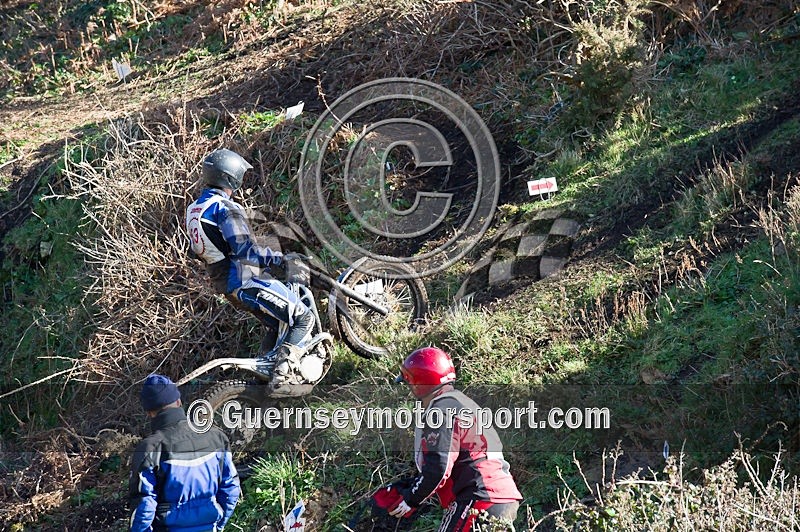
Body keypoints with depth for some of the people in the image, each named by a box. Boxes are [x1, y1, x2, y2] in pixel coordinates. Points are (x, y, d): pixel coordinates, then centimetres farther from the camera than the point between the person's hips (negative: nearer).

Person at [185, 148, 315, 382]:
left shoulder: (194, 209, 9)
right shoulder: (225, 209, -20)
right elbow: (245, 251, -27)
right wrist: (278, 258, -19)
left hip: (226, 285, 10)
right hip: (248, 282, -10)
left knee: (276, 325, 23)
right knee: (304, 318, -5)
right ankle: (281, 368, -15)